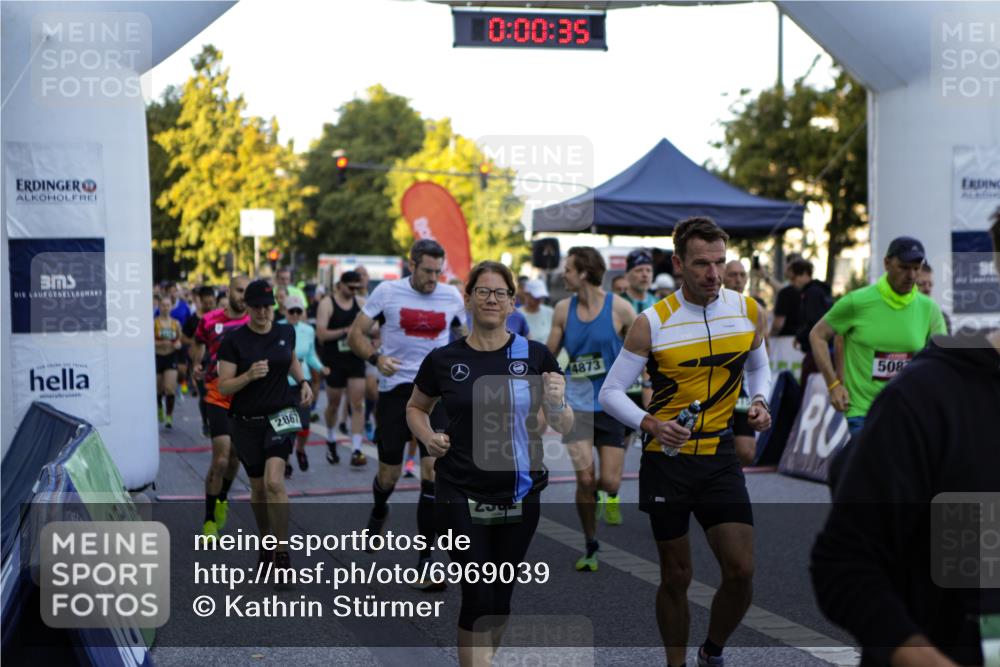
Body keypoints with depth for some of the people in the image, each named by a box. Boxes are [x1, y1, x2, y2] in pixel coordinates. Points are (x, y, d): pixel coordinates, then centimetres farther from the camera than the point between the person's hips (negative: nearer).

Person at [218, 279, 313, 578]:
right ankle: (266, 543, 35)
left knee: (274, 482, -19)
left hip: (280, 418, 0)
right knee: (258, 488, 12)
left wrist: (302, 382, 7)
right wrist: (248, 376, -25)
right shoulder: (233, 341, -8)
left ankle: (282, 554, -13)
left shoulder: (286, 333, 2)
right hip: (247, 422, 0)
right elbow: (224, 387, -9)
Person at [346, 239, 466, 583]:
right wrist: (376, 357, -19)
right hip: (395, 389, -1)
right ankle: (379, 511, 46)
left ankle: (426, 557, -4)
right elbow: (355, 334, -1)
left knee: (434, 471, -11)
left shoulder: (452, 296, 4)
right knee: (389, 474, 7)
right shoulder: (387, 292, -3)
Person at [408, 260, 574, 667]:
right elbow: (416, 408, 16)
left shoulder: (536, 356, -2)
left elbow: (563, 426, 0)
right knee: (478, 598, -8)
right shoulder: (444, 360, -2)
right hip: (462, 495, -2)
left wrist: (557, 404, -21)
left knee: (501, 596, 14)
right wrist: (428, 437, -4)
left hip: (519, 494, 2)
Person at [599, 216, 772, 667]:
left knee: (741, 571, -6)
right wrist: (650, 423, -22)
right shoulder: (651, 323, -10)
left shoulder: (749, 312, 0)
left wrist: (759, 402, -1)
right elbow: (611, 392, -5)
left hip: (720, 457, 2)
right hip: (666, 460, -2)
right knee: (676, 578, 6)